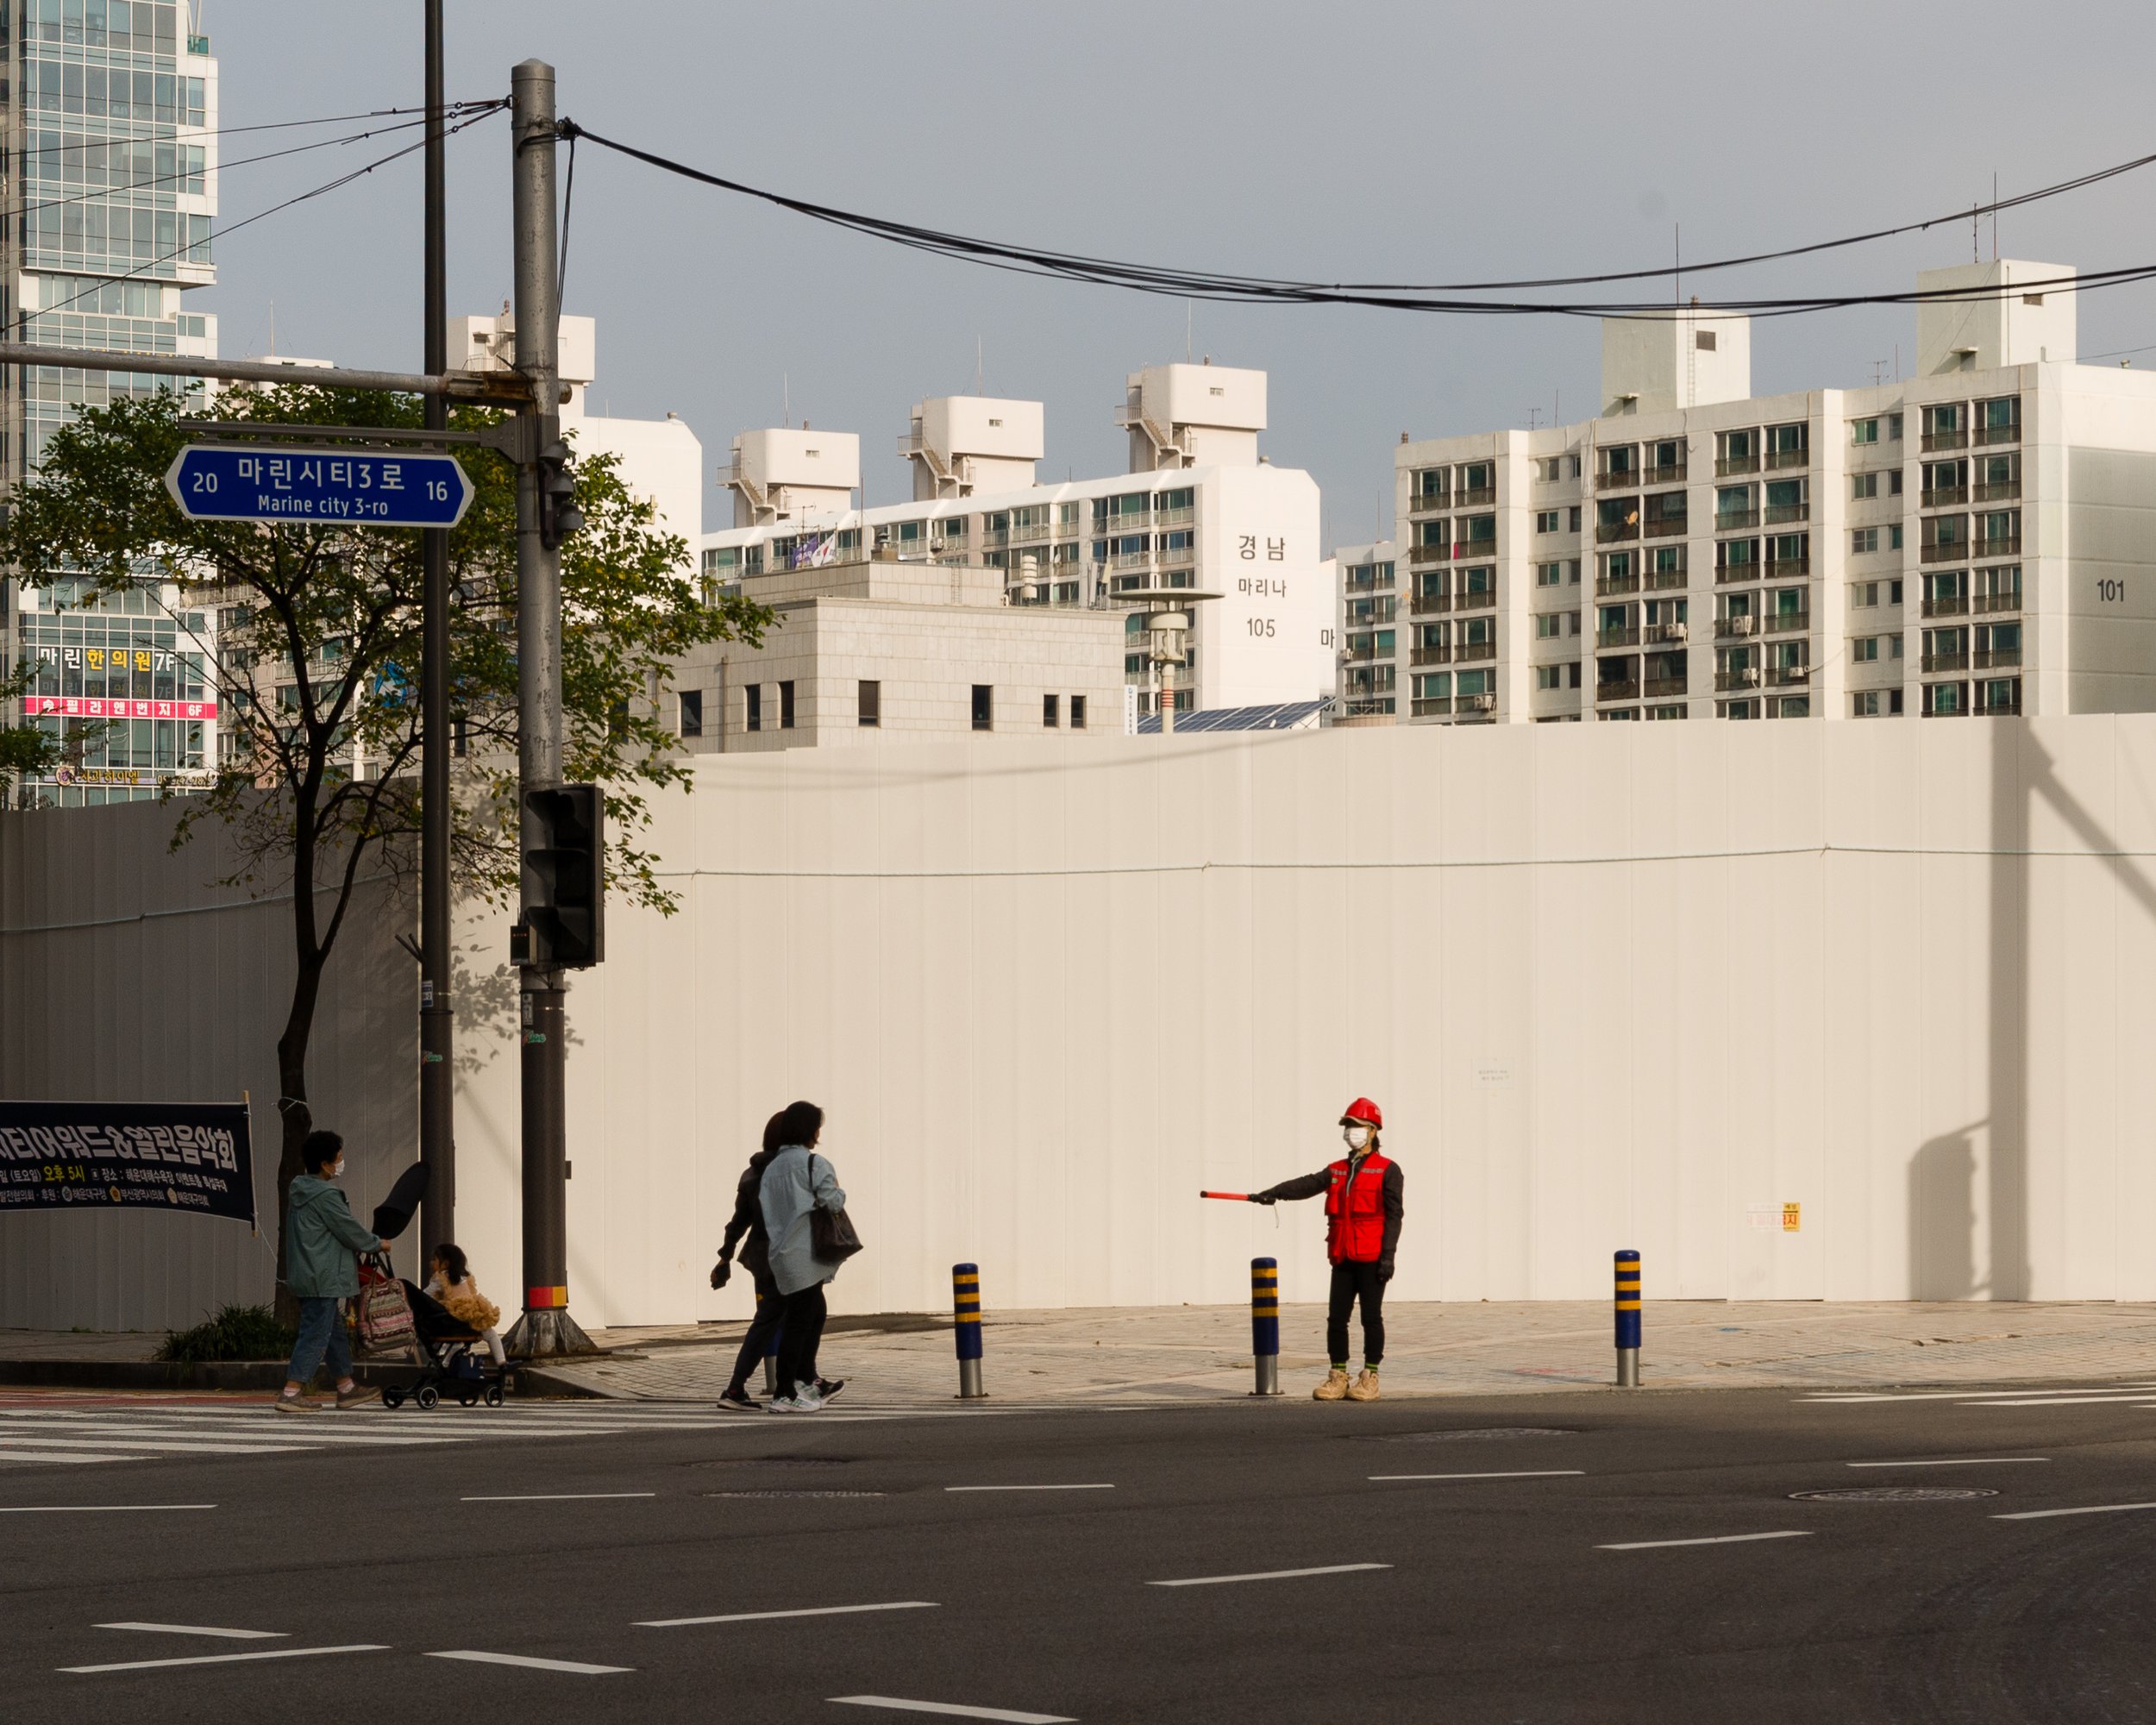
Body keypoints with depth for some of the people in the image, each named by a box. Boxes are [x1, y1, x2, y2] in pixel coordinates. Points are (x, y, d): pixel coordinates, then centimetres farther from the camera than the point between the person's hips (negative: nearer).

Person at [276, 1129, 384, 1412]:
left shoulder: (298, 1191, 13)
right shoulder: (325, 1196, -18)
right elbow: (350, 1231, -12)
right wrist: (377, 1244, 6)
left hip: (304, 1277, 10)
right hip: (323, 1279, -10)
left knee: (335, 1331, 18)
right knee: (315, 1335, -8)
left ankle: (346, 1389, 27)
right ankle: (291, 1394, -10)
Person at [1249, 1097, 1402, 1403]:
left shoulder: (1387, 1170, -1)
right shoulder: (1336, 1171, 16)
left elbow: (1394, 1214, -6)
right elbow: (1306, 1185, 2)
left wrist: (1388, 1255, -14)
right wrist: (1272, 1193, -15)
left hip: (1371, 1258, -5)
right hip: (1342, 1258, 5)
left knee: (1371, 1317, -1)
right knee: (1336, 1318, 4)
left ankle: (1370, 1378, 5)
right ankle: (1337, 1378, 10)